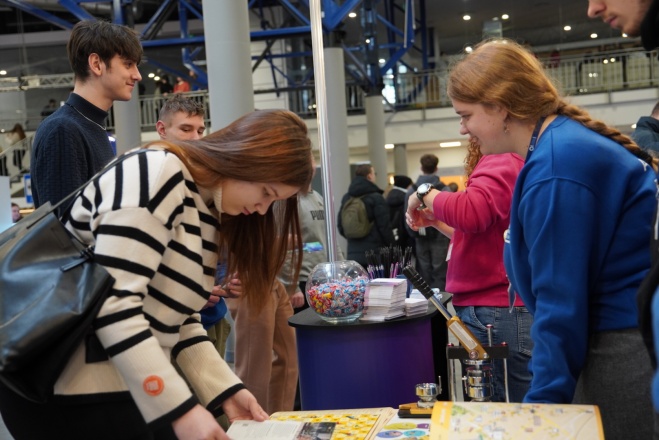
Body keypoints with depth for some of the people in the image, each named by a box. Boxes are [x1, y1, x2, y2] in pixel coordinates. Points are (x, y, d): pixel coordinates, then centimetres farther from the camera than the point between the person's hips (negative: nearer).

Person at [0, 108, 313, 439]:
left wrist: (225, 389, -2)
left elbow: (177, 319, 10)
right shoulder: (157, 174, -17)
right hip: (69, 387, -8)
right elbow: (114, 304, -24)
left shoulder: (208, 212, 10)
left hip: (127, 383, 8)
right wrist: (179, 409, -24)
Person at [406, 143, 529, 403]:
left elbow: (470, 212, -29)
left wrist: (426, 194, -11)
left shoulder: (502, 162, -13)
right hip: (484, 306, 11)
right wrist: (435, 222, 14)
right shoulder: (500, 162, 19)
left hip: (495, 311, -11)